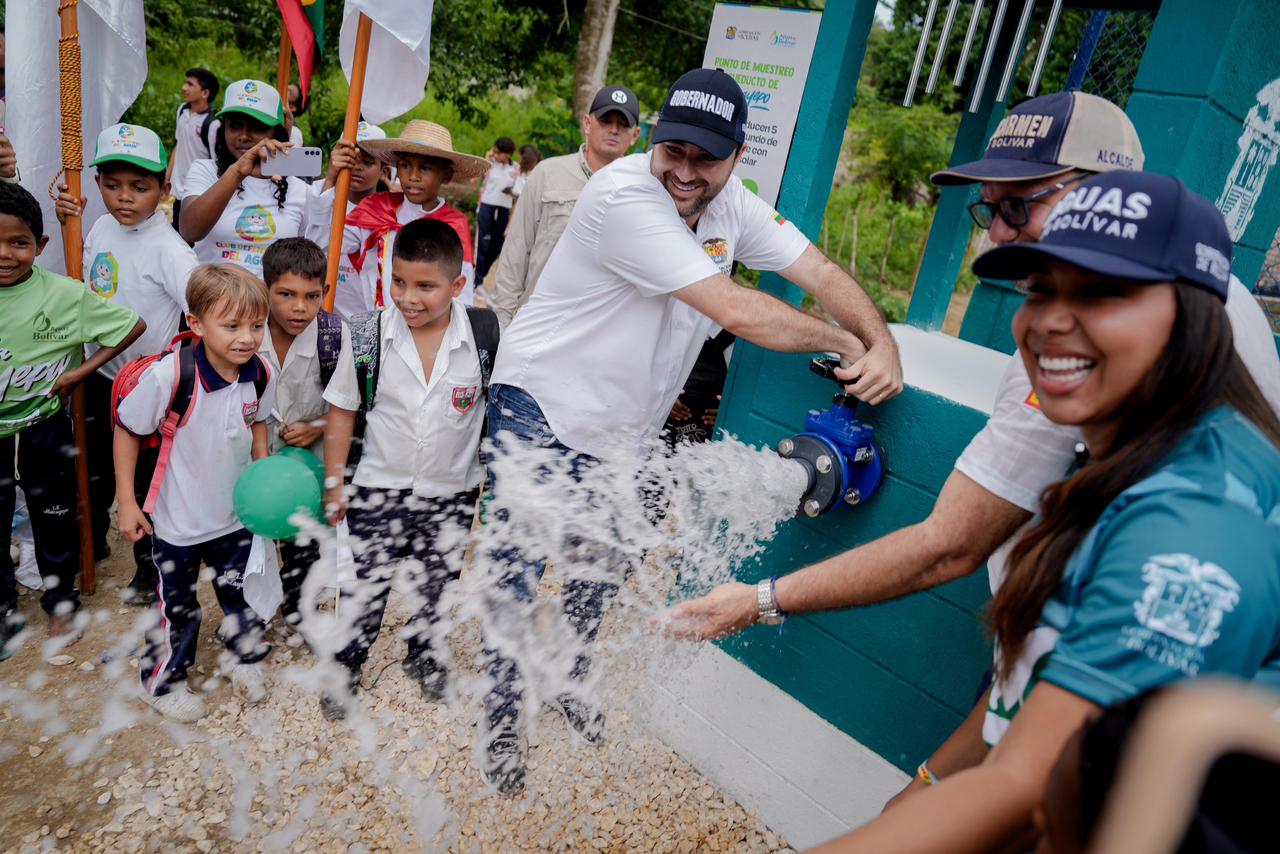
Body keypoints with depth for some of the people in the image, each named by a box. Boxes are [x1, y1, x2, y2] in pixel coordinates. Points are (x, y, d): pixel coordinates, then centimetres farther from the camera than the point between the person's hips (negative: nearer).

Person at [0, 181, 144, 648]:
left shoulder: (65, 294, -14)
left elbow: (134, 325, -9)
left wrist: (81, 370, -11)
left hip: (45, 431, -2)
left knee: (54, 519, 14)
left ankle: (60, 601, 34)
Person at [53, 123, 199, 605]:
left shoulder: (166, 247, -22)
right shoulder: (103, 227, 1)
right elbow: (83, 276, 18)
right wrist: (71, 223, 5)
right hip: (99, 374, 7)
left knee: (147, 478, 8)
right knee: (94, 466, 24)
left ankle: (151, 569, 28)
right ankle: (92, 542, 49)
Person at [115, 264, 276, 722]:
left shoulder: (260, 374, -14)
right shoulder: (168, 375, -29)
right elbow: (127, 430, -15)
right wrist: (127, 502, -12)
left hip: (237, 512, 4)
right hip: (179, 520, -4)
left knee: (242, 590, 21)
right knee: (178, 607, 14)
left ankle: (247, 658, 47)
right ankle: (163, 682, 40)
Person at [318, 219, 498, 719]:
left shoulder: (486, 336, -15)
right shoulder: (368, 337, -14)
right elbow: (342, 411, -2)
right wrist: (334, 482, 0)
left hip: (453, 493, 1)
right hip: (379, 489, -1)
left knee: (437, 584, 20)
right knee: (367, 586, 12)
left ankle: (422, 655, 46)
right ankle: (346, 664, 38)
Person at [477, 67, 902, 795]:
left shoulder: (733, 207, -2)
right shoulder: (624, 196, -26)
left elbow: (822, 273, -3)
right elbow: (734, 310, -31)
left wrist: (884, 344, -21)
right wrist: (847, 345, -21)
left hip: (623, 431, 7)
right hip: (540, 408, -6)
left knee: (604, 572, 18)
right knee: (518, 574, 1)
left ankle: (570, 680, 44)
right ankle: (503, 718, 25)